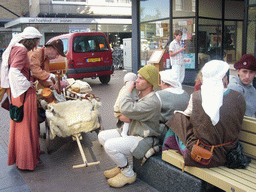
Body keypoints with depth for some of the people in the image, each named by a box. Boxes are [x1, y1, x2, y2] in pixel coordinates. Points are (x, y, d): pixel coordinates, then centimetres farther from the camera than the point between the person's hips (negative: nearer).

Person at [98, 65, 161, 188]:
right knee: (102, 136, 7)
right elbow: (120, 113, 18)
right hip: (131, 132, 10)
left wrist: (128, 90, -19)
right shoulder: (139, 94, 7)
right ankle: (121, 166, 19)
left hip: (143, 140, -10)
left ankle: (128, 174, -1)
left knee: (110, 146, -25)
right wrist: (122, 117, -7)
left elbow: (127, 109, -34)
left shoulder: (152, 102, -25)